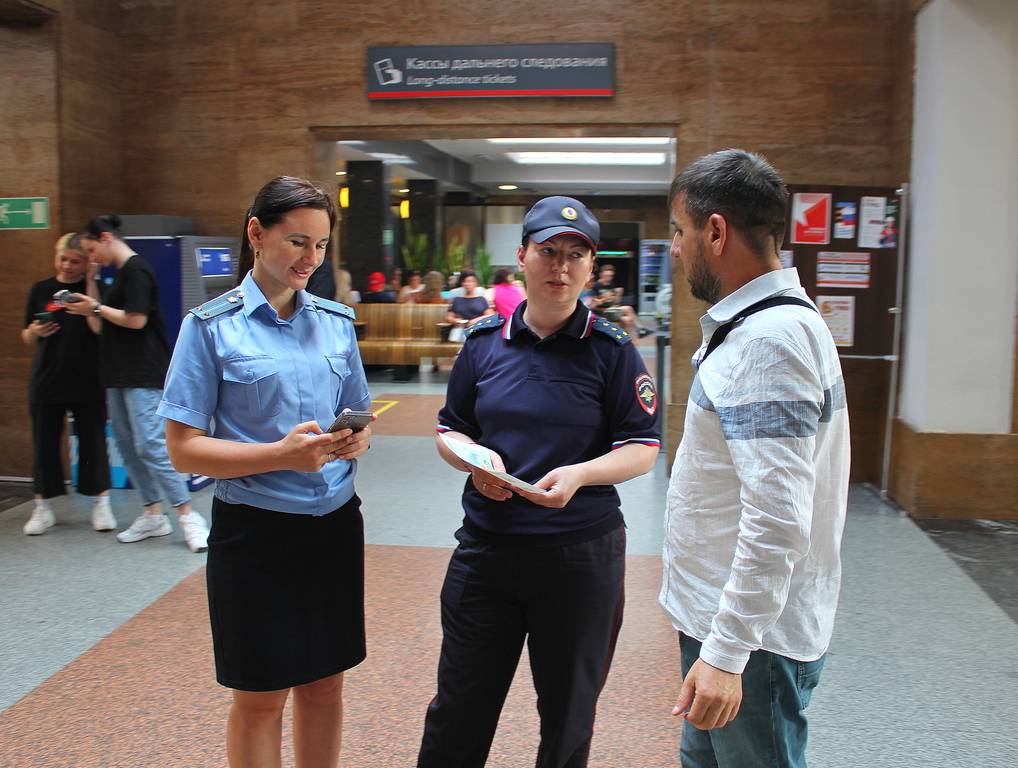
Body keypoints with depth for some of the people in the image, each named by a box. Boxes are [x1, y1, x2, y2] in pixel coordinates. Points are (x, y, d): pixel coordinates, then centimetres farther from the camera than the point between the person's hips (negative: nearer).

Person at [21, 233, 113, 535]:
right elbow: (27, 338, 12)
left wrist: (90, 283, -13)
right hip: (46, 382, 2)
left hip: (87, 382, -2)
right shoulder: (40, 290, 7)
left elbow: (98, 327, -16)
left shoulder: (94, 288, 1)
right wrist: (35, 332, -11)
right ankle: (42, 508, 19)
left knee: (93, 441, 2)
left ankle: (101, 504, 14)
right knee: (44, 443, 6)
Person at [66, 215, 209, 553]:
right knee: (126, 444, 10)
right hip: (120, 375, 10)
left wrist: (96, 308, -7)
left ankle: (188, 516, -8)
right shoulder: (121, 272, 19)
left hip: (143, 375, -10)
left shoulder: (136, 269, -11)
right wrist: (92, 309, 12)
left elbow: (135, 319, -19)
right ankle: (153, 515, 17)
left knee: (151, 445, -13)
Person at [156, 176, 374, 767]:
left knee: (324, 685, 15)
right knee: (261, 699, 8)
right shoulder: (212, 326, -7)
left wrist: (356, 441, -9)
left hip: (335, 524, 4)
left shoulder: (336, 321, 6)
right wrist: (282, 455, -24)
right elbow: (184, 449, -10)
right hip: (257, 531, -4)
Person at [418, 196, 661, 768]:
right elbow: (450, 431, 12)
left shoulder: (612, 349, -4)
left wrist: (580, 474, -22)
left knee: (568, 718, 15)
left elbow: (642, 449, -4)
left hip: (581, 554, -2)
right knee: (458, 711, 10)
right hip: (485, 548, 2)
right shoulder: (484, 341, 5)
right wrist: (475, 460, -10)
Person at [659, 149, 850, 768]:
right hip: (719, 619, 10)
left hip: (755, 636, -10)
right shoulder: (762, 322, 11)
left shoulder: (768, 340, -23)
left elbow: (777, 521, -29)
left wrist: (726, 653, -26)